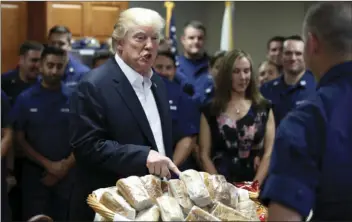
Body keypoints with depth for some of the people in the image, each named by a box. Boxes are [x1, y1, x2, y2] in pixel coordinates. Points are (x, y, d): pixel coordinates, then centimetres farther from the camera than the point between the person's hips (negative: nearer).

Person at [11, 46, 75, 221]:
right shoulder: (25, 99, -2)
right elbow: (19, 138, -2)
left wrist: (65, 167, -8)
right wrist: (47, 164, -10)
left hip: (67, 174, 0)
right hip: (35, 173, 0)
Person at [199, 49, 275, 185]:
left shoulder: (264, 108, 6)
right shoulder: (210, 110, 4)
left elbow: (269, 152, 3)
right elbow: (204, 155, 2)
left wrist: (256, 184, -9)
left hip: (254, 188, 1)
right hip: (222, 187, 0)